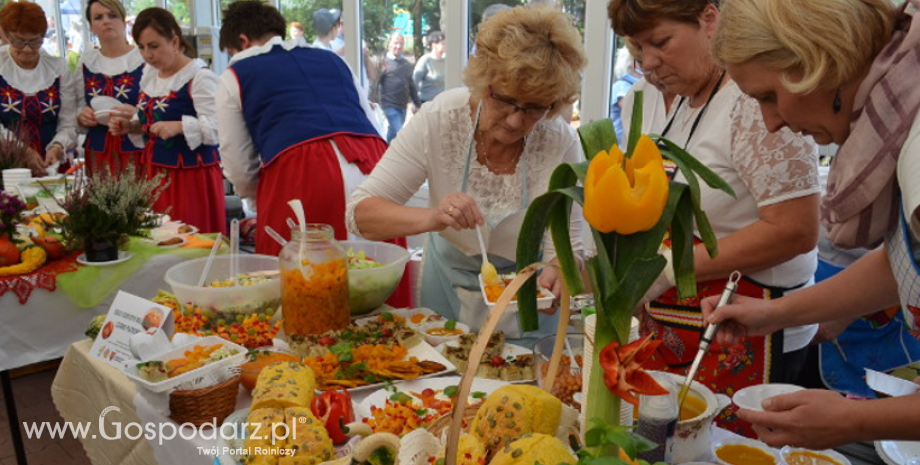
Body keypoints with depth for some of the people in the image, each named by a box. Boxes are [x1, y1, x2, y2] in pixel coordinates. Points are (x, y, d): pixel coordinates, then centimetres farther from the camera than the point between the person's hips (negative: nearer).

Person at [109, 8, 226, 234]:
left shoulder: (200, 76, -13)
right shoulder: (149, 73, 12)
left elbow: (217, 126, -21)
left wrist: (179, 126, -32)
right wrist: (130, 126, 3)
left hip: (193, 177, -7)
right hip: (157, 175, 7)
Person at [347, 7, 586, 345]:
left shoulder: (561, 144, -21)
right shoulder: (440, 119, -21)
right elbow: (360, 214, -22)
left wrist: (557, 275, -37)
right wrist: (431, 218, -40)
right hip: (448, 288, -2)